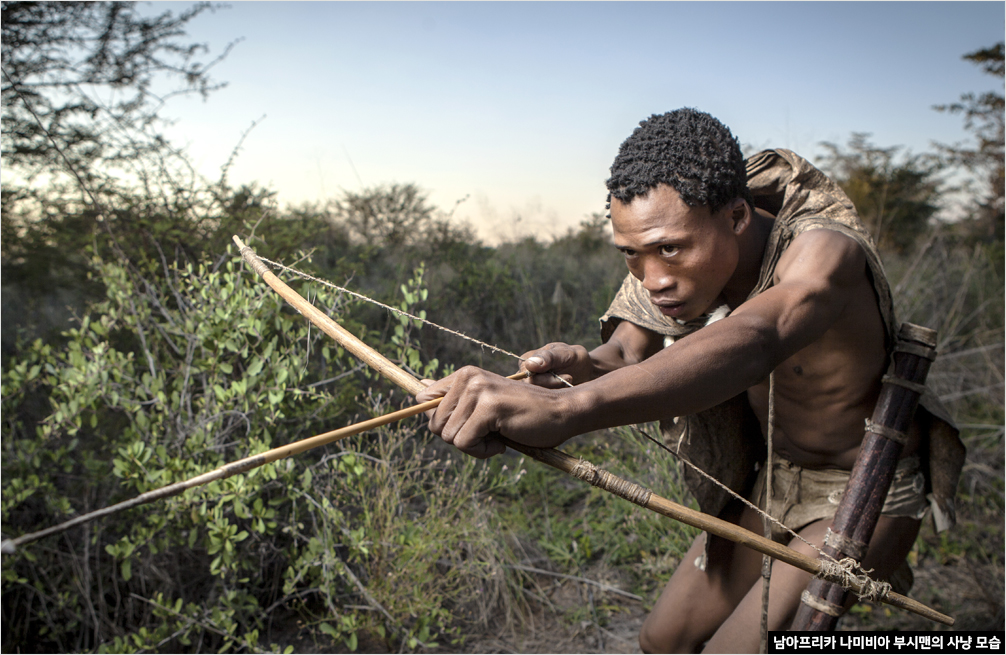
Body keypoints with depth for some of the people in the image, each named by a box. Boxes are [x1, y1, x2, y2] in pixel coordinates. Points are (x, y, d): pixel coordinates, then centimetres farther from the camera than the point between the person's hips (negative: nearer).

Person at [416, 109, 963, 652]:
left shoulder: (823, 251, -35)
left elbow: (752, 342, -56)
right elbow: (625, 354, -17)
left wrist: (566, 410, -72)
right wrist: (579, 367, -43)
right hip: (774, 483, 6)